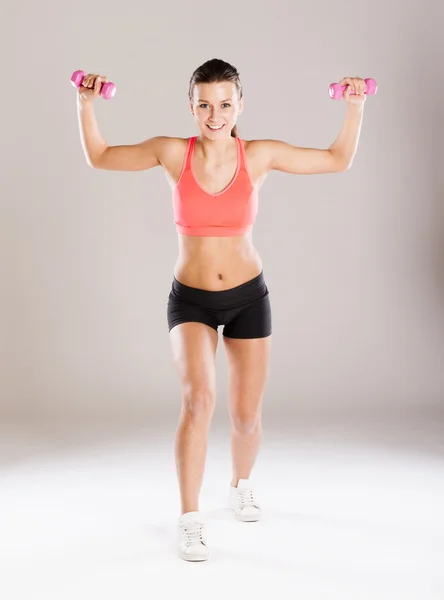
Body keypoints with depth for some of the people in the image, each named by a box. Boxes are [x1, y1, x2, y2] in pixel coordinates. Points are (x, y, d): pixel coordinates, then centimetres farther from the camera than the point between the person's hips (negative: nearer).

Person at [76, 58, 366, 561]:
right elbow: (99, 157, 4)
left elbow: (338, 160, 4)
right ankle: (190, 520, -13)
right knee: (198, 397, -25)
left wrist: (355, 106, -4)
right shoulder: (173, 152, -8)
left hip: (248, 296, 1)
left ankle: (241, 485, 42)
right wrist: (86, 103, -7)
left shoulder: (260, 155, -7)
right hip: (190, 299, -1)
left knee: (247, 416, 10)